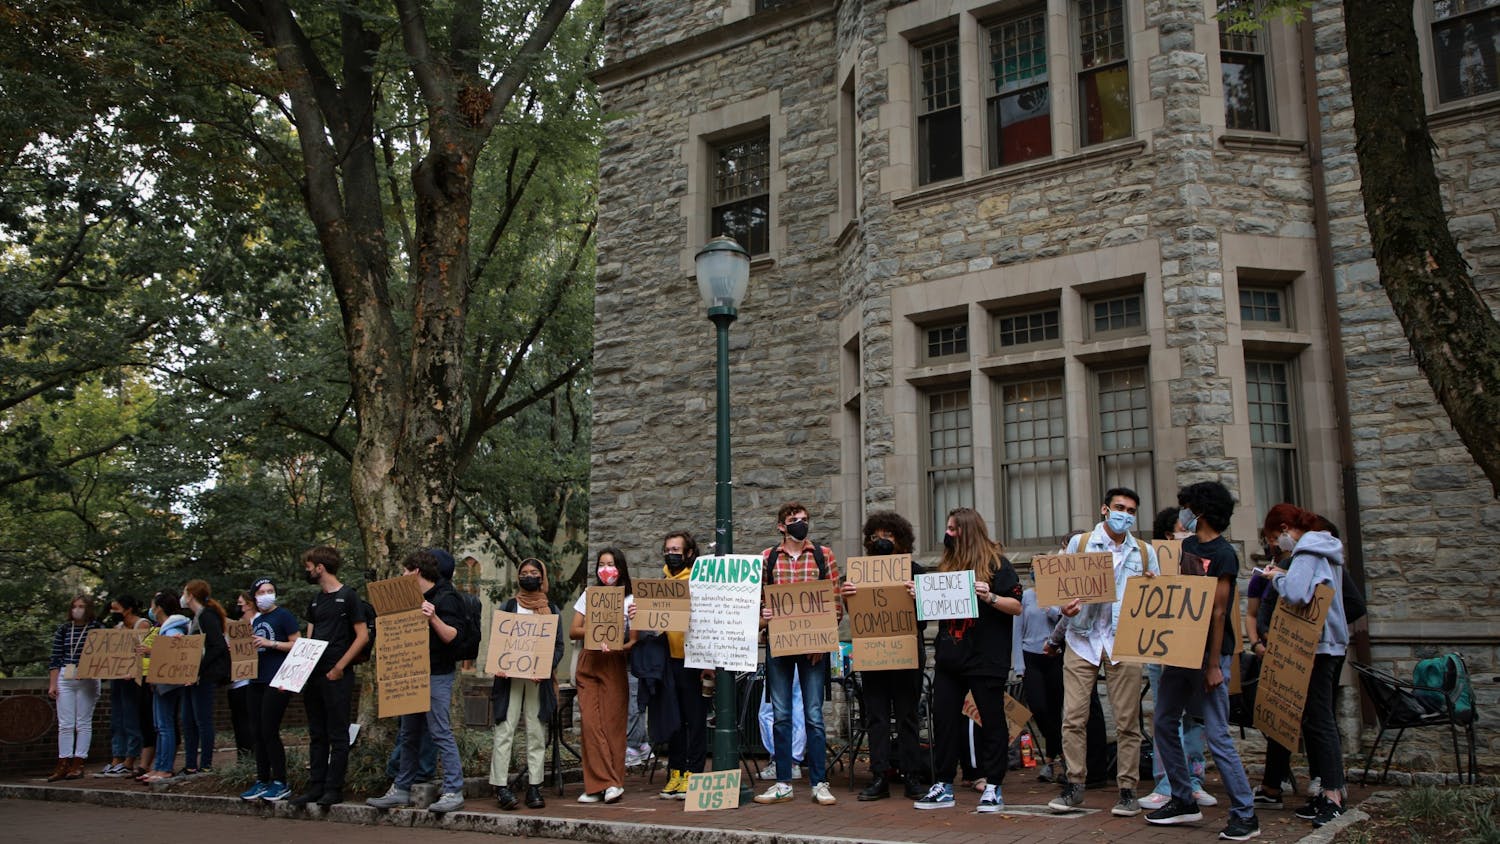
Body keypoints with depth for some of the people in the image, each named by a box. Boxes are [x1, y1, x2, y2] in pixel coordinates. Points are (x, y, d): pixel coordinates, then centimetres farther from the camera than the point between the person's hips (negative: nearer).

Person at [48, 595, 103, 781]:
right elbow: (55, 659, 8)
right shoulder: (63, 630, 8)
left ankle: (78, 764, 8)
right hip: (64, 678, 2)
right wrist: (52, 684, 3)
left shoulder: (96, 629, 1)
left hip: (87, 680, -2)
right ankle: (63, 764, 7)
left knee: (83, 723, 3)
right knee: (65, 724, 3)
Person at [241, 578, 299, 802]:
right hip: (257, 680, 7)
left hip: (277, 681, -7)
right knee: (258, 733, 8)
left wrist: (269, 643, -15)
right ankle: (262, 781, 15)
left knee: (269, 731, -9)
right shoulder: (256, 620, 18)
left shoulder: (283, 615, -3)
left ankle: (280, 783, -2)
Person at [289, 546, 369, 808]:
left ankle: (334, 789, 4)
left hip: (337, 676, -7)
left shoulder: (348, 596, -6)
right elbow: (309, 639, 19)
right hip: (314, 676, 7)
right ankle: (315, 787, 17)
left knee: (337, 735, -1)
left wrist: (339, 668, -13)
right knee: (317, 735, 11)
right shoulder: (315, 601, 16)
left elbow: (363, 636, -10)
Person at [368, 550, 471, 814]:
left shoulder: (446, 598, -10)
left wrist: (434, 618, -31)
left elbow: (455, 637, -19)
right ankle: (401, 790, 21)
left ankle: (454, 792, -6)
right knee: (409, 734, 13)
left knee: (440, 733, -9)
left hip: (437, 676, -9)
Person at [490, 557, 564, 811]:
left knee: (537, 733, 1)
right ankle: (501, 786, -6)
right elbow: (495, 640, 9)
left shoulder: (551, 609, 12)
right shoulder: (507, 607, 12)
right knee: (503, 731, -7)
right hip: (509, 676, 0)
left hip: (539, 679, 1)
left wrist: (546, 668, -10)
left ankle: (534, 788, 5)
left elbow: (559, 645, 7)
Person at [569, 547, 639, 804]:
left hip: (614, 664, -2)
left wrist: (617, 647, -20)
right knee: (590, 723, -6)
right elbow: (573, 631, 8)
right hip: (588, 663, 2)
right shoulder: (588, 596, 15)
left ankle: (612, 783, 1)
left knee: (612, 723, -6)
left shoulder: (630, 600, 7)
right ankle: (599, 784, -3)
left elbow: (633, 641, 0)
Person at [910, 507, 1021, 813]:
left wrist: (989, 596, -22)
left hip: (985, 658, -6)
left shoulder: (996, 564, -3)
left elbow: (1017, 606, -7)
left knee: (992, 720, 3)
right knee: (943, 718, 5)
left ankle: (993, 787, 11)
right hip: (949, 657, 6)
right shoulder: (947, 565, 14)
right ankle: (942, 786, 12)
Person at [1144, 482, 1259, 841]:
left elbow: (1218, 611, -15)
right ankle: (1183, 801, 20)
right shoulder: (1186, 546, 12)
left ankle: (1245, 815, 1)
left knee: (1216, 734, -8)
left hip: (1210, 652, -8)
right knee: (1164, 723, 10)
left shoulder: (1223, 554, -12)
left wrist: (1214, 665, -17)